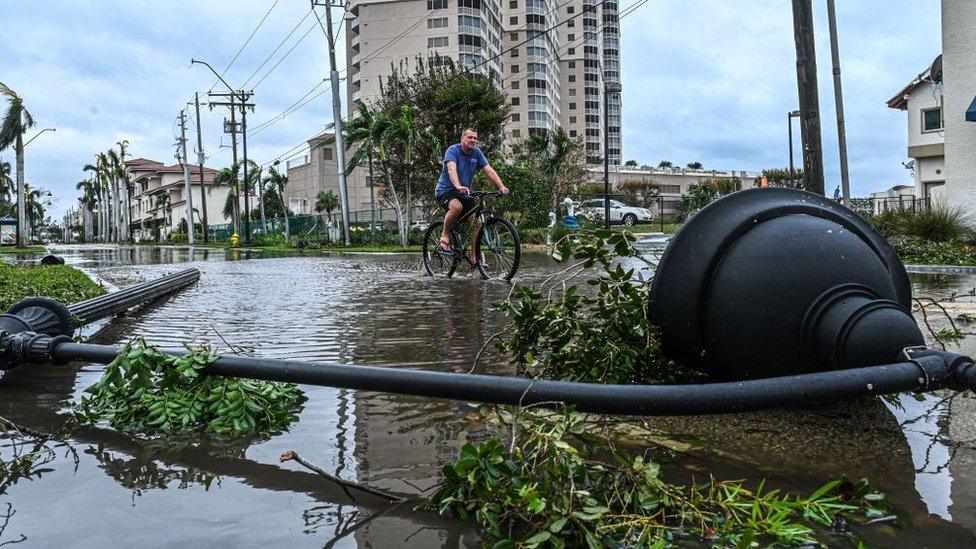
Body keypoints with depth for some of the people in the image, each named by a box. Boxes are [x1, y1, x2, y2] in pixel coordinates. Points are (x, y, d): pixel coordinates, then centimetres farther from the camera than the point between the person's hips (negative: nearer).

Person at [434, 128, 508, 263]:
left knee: (478, 223, -6)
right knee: (457, 206, -38)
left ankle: (473, 257, 7)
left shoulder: (477, 153, 1)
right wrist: (458, 187, -51)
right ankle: (445, 235, -13)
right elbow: (451, 169, -32)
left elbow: (489, 171, -7)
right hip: (445, 190, -6)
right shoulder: (453, 150, -14)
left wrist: (501, 187, -23)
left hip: (465, 194, 6)